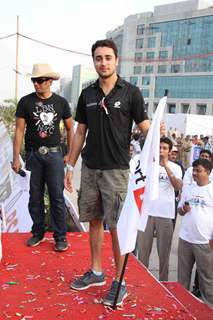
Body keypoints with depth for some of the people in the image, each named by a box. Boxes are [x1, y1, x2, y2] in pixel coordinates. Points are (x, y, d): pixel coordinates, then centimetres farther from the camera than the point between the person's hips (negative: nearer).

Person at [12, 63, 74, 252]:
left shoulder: (61, 102, 3)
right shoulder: (26, 102, 1)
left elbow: (70, 129, 11)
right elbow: (19, 130, 0)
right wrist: (16, 158, -5)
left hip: (54, 153, 0)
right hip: (33, 155, 1)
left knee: (57, 197, 0)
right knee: (35, 197, 9)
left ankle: (60, 236, 9)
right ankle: (38, 233, 24)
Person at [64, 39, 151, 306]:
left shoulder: (130, 92, -4)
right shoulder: (87, 94, 7)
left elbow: (145, 128, -4)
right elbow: (80, 132, 12)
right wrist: (70, 166, 10)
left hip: (116, 169, -4)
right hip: (90, 168, 5)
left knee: (116, 227, -1)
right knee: (94, 220, 13)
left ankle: (119, 282, 13)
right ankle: (96, 272, 29)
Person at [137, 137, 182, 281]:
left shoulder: (175, 167, 1)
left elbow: (178, 187, -14)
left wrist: (166, 167, -22)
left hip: (165, 214, -1)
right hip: (146, 212, 1)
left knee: (164, 251, 8)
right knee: (143, 249, 8)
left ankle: (163, 281, 21)